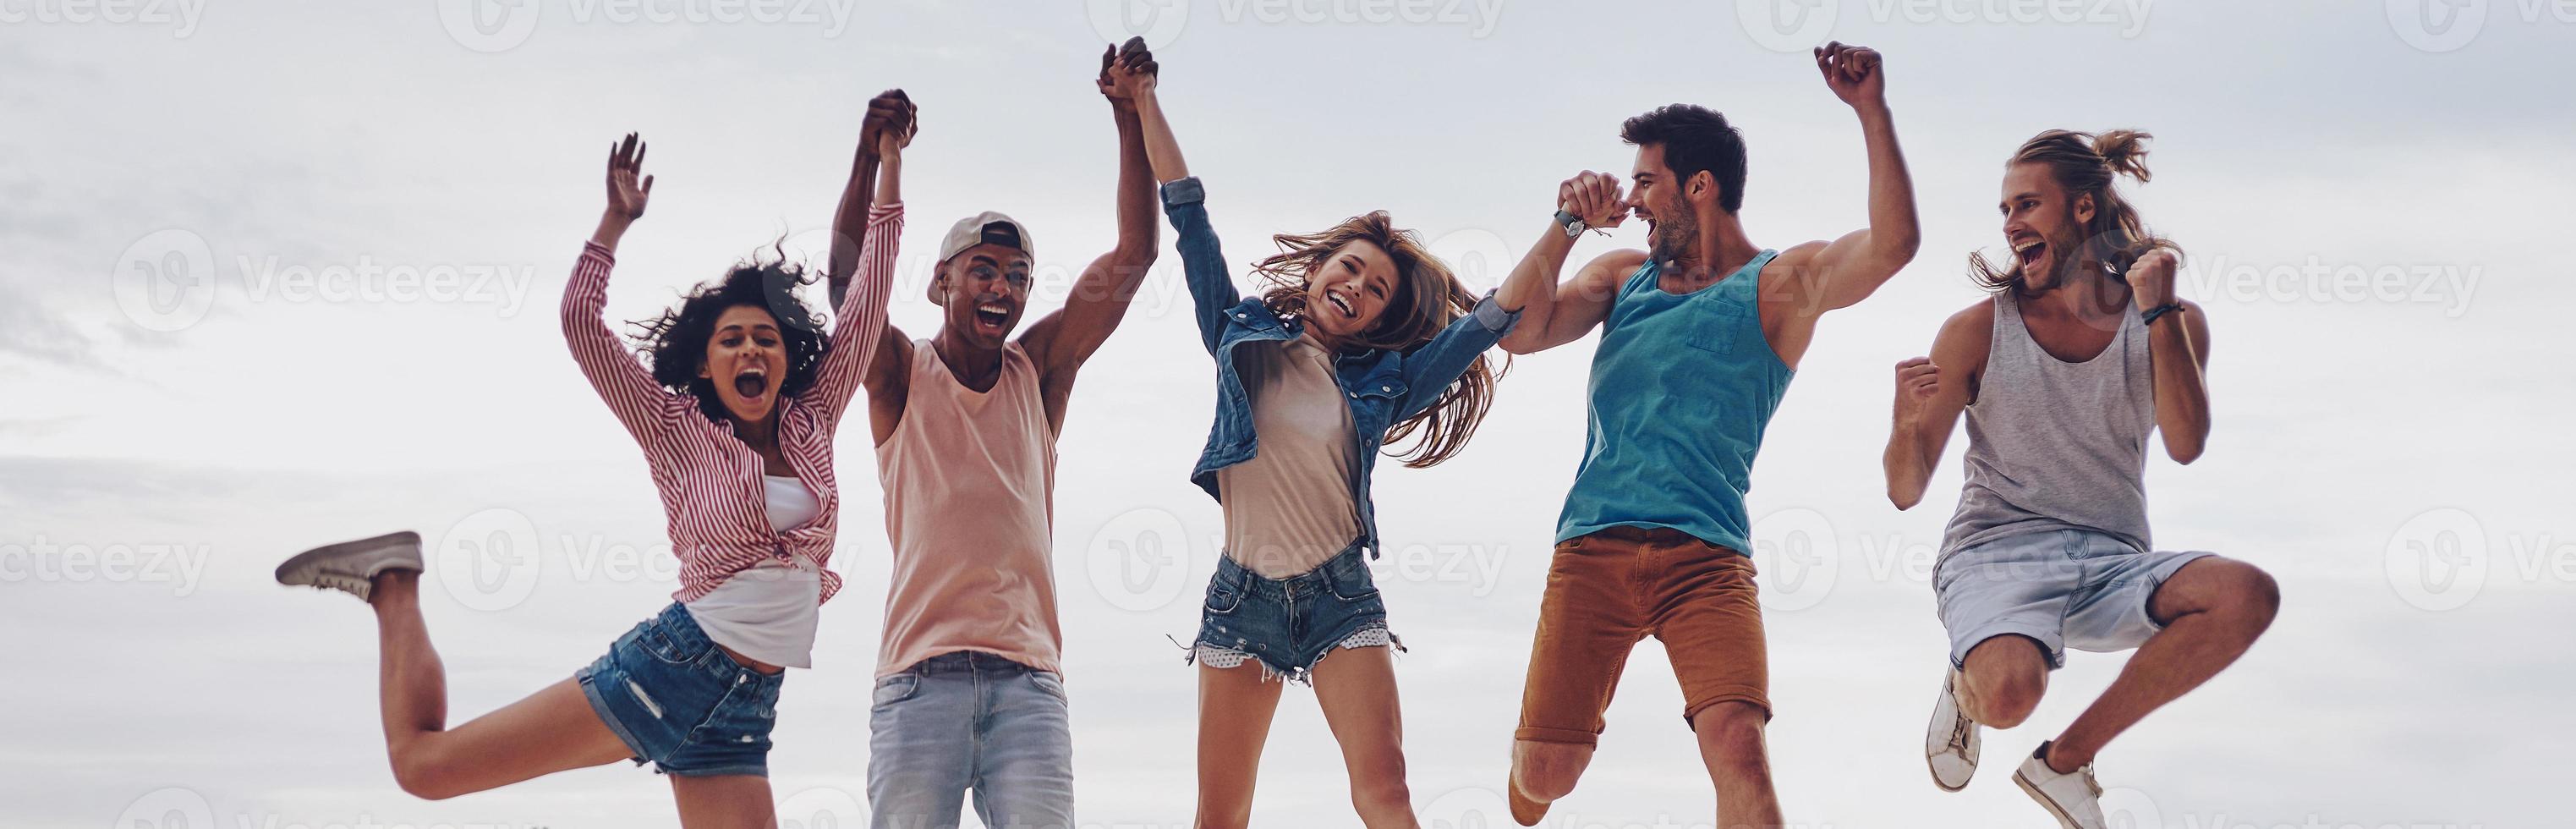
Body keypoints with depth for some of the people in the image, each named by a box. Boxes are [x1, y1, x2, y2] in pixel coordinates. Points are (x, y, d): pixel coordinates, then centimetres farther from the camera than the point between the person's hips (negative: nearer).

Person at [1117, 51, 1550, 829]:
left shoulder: (1382, 381, 7)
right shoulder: (1245, 334, 10)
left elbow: (1501, 311, 3)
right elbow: (1189, 217, 10)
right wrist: (1144, 103, 9)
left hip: (1338, 593, -1)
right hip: (1244, 592, 1)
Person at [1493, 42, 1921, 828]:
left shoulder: (1783, 283, 6)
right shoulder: (1623, 274, 18)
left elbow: (1893, 244, -12)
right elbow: (1519, 332, 5)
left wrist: (1872, 109, -18)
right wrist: (1568, 225, -3)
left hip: (1705, 558, -3)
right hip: (1592, 550, 3)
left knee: (1738, 747, -24)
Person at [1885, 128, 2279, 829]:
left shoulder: (2172, 324, 7)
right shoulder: (1978, 331, 2)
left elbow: (2186, 445, -11)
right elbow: (1906, 493, 1)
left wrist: (2158, 311, -12)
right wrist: (1908, 422, -21)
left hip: (2112, 562, 3)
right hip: (1997, 553, -3)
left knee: (2248, 596, -28)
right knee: (2010, 693, -37)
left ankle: (2066, 758, -10)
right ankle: (1969, 685, 7)